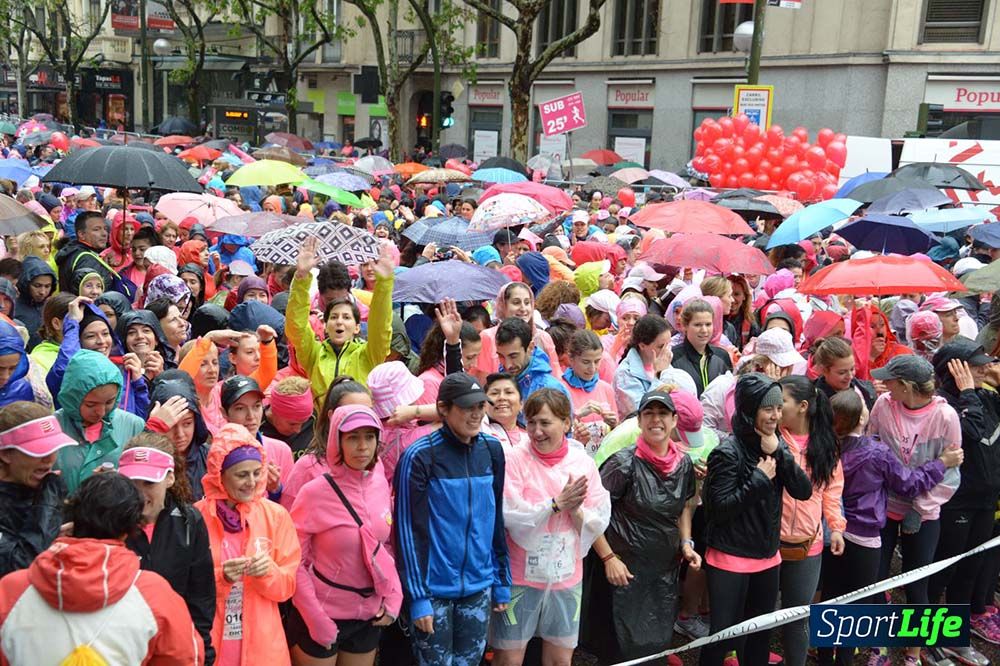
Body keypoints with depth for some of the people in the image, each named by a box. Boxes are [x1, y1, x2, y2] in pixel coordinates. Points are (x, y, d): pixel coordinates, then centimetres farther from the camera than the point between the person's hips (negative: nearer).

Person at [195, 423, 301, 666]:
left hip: (262, 643, 2)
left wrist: (268, 572, -18)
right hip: (208, 643, -1)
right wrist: (221, 577, -20)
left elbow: (287, 586, 1)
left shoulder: (276, 516, -2)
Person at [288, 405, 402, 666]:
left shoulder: (380, 484, -3)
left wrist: (393, 597, 0)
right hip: (321, 618, -4)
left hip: (369, 617, 4)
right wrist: (317, 621, -13)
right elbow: (295, 562, -11)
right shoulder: (315, 492, -17)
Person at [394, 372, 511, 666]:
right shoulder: (420, 456, -13)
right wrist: (417, 596, -13)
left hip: (479, 587, 4)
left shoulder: (492, 449, 2)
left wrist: (502, 581, 8)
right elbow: (409, 529, -11)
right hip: (434, 589, -4)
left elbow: (497, 519, 8)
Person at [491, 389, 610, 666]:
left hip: (567, 575, 3)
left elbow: (599, 524, -1)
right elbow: (510, 516, -18)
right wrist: (558, 503, -22)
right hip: (520, 575, -3)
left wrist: (575, 510, -19)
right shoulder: (514, 459, -9)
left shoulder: (583, 463, 0)